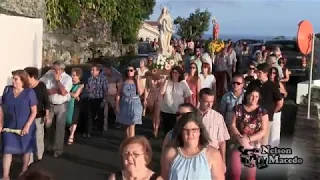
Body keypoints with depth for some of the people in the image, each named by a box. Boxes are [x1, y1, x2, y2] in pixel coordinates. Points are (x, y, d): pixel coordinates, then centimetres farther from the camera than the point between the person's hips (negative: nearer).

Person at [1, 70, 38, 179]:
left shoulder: (29, 92, -12)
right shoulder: (7, 90, -1)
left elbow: (34, 111, -10)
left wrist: (27, 126, -17)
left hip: (25, 127, -2)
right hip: (9, 127, 3)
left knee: (26, 149, 12)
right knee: (7, 150, 2)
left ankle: (24, 171, 32)